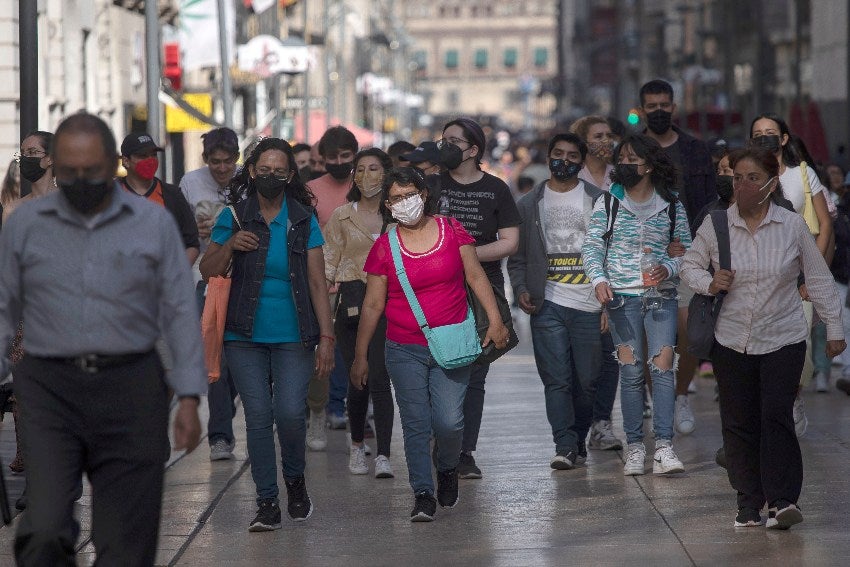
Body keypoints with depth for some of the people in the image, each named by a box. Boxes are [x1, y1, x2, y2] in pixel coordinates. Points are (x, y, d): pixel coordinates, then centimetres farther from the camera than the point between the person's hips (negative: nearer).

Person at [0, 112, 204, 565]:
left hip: (131, 390, 0)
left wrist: (189, 399, -1)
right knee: (44, 530, -17)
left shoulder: (154, 223, 5)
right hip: (49, 391, 0)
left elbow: (181, 313, 5)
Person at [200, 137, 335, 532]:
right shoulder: (234, 217, 4)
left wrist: (326, 337, -2)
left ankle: (295, 481, 15)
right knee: (258, 417, -2)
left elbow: (317, 282, 3)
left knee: (290, 413, -13)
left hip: (292, 337, -1)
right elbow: (207, 271, 7)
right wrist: (230, 246, -13)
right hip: (245, 336, 1)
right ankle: (267, 502, 6)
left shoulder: (303, 221, 4)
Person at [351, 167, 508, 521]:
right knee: (416, 423, -3)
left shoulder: (452, 230, 2)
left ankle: (447, 469, 22)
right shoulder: (384, 247, 1)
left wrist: (495, 320, -3)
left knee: (449, 421, -8)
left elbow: (475, 276, 6)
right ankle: (423, 493, 7)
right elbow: (373, 305, 5)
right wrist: (360, 355, 5)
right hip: (405, 351, 0)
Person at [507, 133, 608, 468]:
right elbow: (518, 255, 14)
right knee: (556, 380, -6)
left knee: (587, 381, 2)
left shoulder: (598, 201, 8)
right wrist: (521, 289, -3)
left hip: (589, 305, 0)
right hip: (548, 304, 0)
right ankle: (565, 446, -5)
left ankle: (578, 441, 17)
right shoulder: (530, 205, 12)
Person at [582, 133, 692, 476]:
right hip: (622, 296, 0)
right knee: (630, 370, -1)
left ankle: (664, 447, -13)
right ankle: (635, 447, 6)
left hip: (661, 295, 0)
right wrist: (599, 280, -15)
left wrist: (669, 269, -11)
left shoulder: (671, 207, 6)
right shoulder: (608, 204, 6)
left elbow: (687, 251, 9)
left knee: (663, 366, -11)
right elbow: (591, 247, 1)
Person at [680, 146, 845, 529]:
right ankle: (749, 503, 13)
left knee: (777, 416, -13)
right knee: (739, 423, 4)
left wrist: (834, 328, 7)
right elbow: (690, 265, 12)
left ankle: (782, 501, -14)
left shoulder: (793, 226, -3)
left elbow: (818, 279, 5)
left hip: (783, 340, -2)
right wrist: (709, 283, -9)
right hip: (731, 340, 2)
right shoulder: (715, 225, -2)